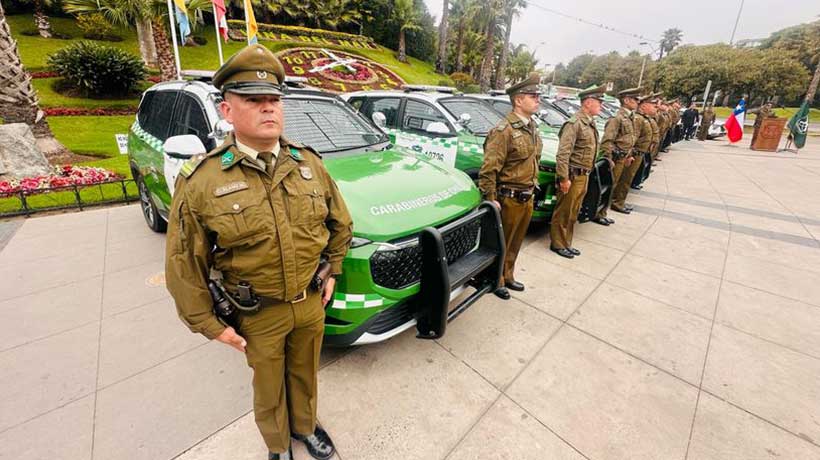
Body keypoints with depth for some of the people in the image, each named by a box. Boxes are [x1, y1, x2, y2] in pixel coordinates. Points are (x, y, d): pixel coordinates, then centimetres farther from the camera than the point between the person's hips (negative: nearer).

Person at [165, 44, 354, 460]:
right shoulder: (201, 181, -16)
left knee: (304, 374, 26)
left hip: (311, 302, 3)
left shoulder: (309, 162, -6)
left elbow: (341, 223, 6)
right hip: (257, 314, -2)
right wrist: (209, 325, -5)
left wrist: (332, 272, 6)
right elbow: (184, 265, -9)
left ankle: (305, 427, 56)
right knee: (269, 387, 22)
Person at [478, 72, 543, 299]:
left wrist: (531, 190, 18)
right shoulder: (505, 130, -18)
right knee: (500, 243, 9)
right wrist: (491, 200, -21)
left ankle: (507, 276, 38)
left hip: (527, 198, 8)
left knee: (515, 243, 20)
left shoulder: (531, 127, 10)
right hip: (509, 199, -8)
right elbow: (488, 169, -21)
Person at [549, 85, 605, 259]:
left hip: (583, 176, 9)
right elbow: (562, 154, -23)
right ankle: (557, 244, 16)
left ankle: (566, 243, 28)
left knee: (573, 213, 16)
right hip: (573, 176, -9)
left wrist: (586, 175, 16)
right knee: (563, 212, 3)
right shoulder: (574, 123, -15)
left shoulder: (590, 123, 13)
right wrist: (564, 178, -24)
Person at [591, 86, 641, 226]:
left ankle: (602, 213, 24)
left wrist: (629, 156, 18)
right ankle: (597, 214, 8)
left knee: (611, 187, 14)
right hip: (615, 159, -9)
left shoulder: (630, 118, 12)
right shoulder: (617, 118, -16)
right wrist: (609, 160, -22)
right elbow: (606, 141, -21)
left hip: (622, 159, 9)